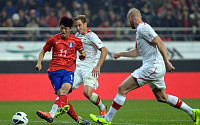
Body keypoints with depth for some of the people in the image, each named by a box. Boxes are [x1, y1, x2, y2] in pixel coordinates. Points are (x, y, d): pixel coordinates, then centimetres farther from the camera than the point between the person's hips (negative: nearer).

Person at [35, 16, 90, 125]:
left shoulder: (76, 41, 8)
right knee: (61, 94, -16)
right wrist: (39, 63, 2)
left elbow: (82, 52, 23)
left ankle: (52, 114, -47)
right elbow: (43, 51, 19)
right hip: (54, 70, 1)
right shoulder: (53, 39, 8)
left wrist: (83, 55, -2)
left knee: (65, 88, -31)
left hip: (69, 70, -1)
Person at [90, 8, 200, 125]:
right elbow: (137, 52, 31)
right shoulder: (141, 29, 20)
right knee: (162, 97, 21)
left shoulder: (143, 28, -11)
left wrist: (167, 62, -22)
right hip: (157, 69, 10)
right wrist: (120, 54, 36)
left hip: (152, 67, -10)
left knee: (122, 89, -8)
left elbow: (160, 43, -19)